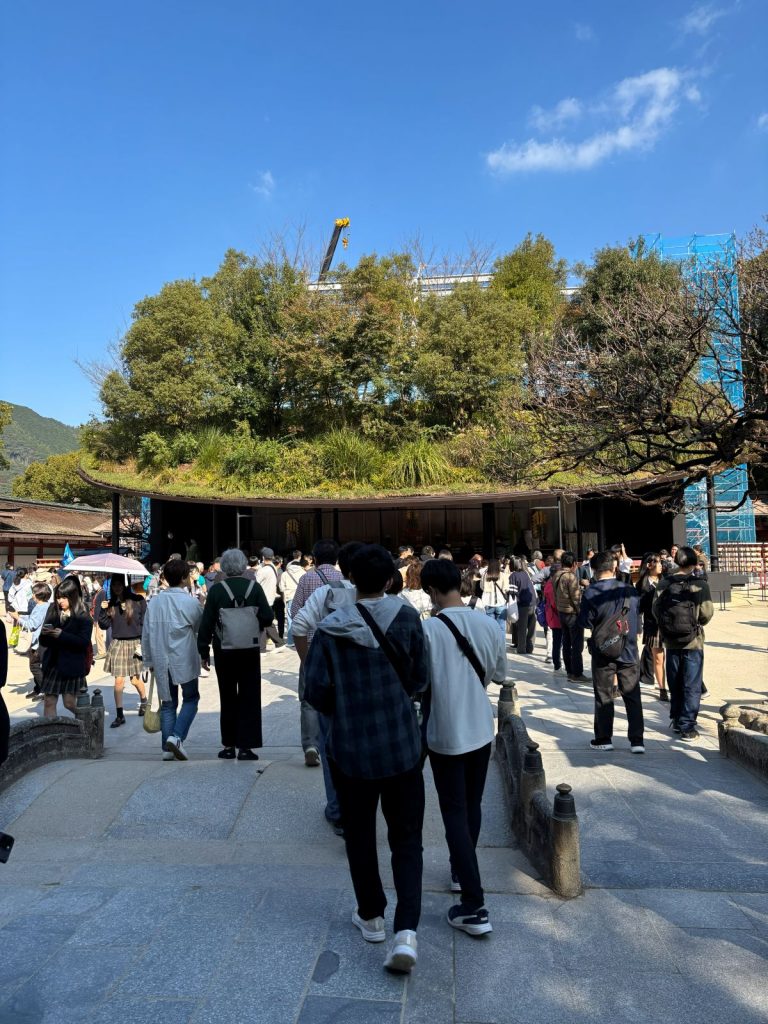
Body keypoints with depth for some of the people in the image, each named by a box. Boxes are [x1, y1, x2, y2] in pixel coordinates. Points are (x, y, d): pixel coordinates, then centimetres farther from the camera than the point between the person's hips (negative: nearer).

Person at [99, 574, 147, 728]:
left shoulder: (138, 600, -4)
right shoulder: (111, 604, 4)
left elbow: (144, 622, -3)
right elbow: (104, 625, 3)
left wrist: (142, 643, -6)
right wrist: (103, 610, -11)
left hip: (135, 643, -2)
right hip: (117, 644, 2)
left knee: (135, 679, 8)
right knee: (119, 680, -1)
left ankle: (144, 701, 37)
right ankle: (119, 715, 9)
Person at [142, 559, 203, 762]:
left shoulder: (154, 602, 2)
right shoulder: (191, 602, -11)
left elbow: (146, 634, 6)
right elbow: (202, 629, 1)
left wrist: (148, 660, 15)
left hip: (161, 661, 4)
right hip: (184, 660, -4)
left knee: (168, 702, 13)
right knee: (190, 698, 10)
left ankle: (167, 748, 12)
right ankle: (177, 736, -7)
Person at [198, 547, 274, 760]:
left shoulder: (216, 589, -6)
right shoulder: (254, 587, -5)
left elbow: (206, 623, -5)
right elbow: (267, 617, -6)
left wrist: (204, 652, 2)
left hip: (224, 651, 0)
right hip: (250, 651, 0)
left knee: (228, 698, 13)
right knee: (249, 698, 7)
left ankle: (229, 746, 19)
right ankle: (245, 746, 6)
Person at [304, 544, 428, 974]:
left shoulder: (331, 628, -12)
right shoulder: (407, 617, -10)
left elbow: (316, 690, -10)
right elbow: (420, 678, -2)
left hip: (351, 748, 0)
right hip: (403, 745, 0)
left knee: (360, 835, 20)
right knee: (407, 839, 11)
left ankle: (371, 916, 34)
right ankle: (406, 931, 1)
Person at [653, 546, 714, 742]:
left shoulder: (662, 584, -6)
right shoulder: (700, 585, -14)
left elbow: (655, 610, -3)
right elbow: (707, 613, -12)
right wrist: (697, 623, 9)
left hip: (671, 641, 3)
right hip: (693, 641, -3)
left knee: (674, 684, 17)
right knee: (692, 686, 5)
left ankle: (676, 720, 27)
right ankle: (687, 727, 5)